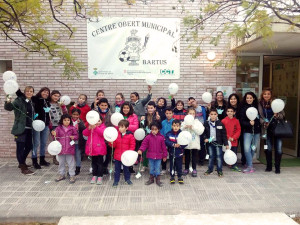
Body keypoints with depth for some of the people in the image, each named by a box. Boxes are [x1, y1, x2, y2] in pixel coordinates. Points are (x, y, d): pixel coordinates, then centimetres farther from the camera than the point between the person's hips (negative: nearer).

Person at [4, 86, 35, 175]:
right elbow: (8, 108, -19)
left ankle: (22, 163, 36)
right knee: (20, 147, -3)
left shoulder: (31, 102, 13)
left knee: (29, 146, 14)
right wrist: (8, 102, -38)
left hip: (29, 128, 7)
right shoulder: (19, 100, -6)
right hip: (20, 128, -7)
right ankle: (23, 168, 6)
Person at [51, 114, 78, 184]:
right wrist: (54, 134, -23)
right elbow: (56, 136, -1)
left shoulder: (72, 128, -2)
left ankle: (72, 176, 14)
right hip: (61, 148, 2)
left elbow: (76, 135, 4)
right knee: (61, 162, 16)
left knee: (71, 163, 4)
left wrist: (73, 137, -16)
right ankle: (61, 174, 32)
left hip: (70, 149, -2)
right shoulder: (58, 128, 1)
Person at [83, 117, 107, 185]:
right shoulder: (90, 127, 9)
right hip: (92, 148, 4)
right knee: (94, 162, 15)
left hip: (99, 148, -4)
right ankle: (94, 176, 26)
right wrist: (89, 128, -22)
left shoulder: (102, 127, -2)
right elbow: (84, 133, -3)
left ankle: (100, 177, 10)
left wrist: (95, 127, -33)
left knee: (99, 162, 2)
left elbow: (102, 133, -23)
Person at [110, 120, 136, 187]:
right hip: (117, 155, 2)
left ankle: (127, 179, 33)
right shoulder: (116, 134, -1)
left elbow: (132, 145, -6)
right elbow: (114, 145, 2)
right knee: (117, 169, 11)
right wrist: (112, 143, -19)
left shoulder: (130, 136, -10)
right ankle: (116, 180, 23)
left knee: (126, 168, 15)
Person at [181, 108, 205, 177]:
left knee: (194, 157, 8)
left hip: (195, 143, -1)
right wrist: (185, 127, -20)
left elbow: (201, 131, -11)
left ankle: (194, 169, 19)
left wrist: (193, 127, -18)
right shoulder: (184, 122, 2)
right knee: (187, 156, 13)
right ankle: (186, 169, 26)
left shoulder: (197, 122, 0)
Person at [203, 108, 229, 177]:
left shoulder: (220, 124, -4)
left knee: (219, 156, 2)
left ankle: (219, 170, 14)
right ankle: (210, 169, 25)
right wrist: (205, 138, -9)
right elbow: (204, 133, 9)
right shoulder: (206, 123, 1)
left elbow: (224, 134, -2)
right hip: (210, 143, 2)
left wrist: (226, 144, -4)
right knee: (211, 156, 12)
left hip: (218, 143, -2)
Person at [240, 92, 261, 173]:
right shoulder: (243, 108, 0)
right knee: (247, 148, -14)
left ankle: (249, 165, 25)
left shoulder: (257, 107, 6)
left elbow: (260, 119, 8)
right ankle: (250, 166, -3)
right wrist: (249, 123, -20)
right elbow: (241, 121, -5)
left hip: (256, 131, 3)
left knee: (253, 148, 10)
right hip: (247, 131, -2)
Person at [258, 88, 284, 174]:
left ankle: (277, 167, 14)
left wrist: (277, 115, -26)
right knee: (268, 148, 9)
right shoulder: (260, 104, 0)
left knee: (278, 148, -1)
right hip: (267, 128, 2)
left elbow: (282, 114, -5)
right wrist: (264, 122, -14)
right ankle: (269, 166, 23)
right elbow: (260, 116, 3)